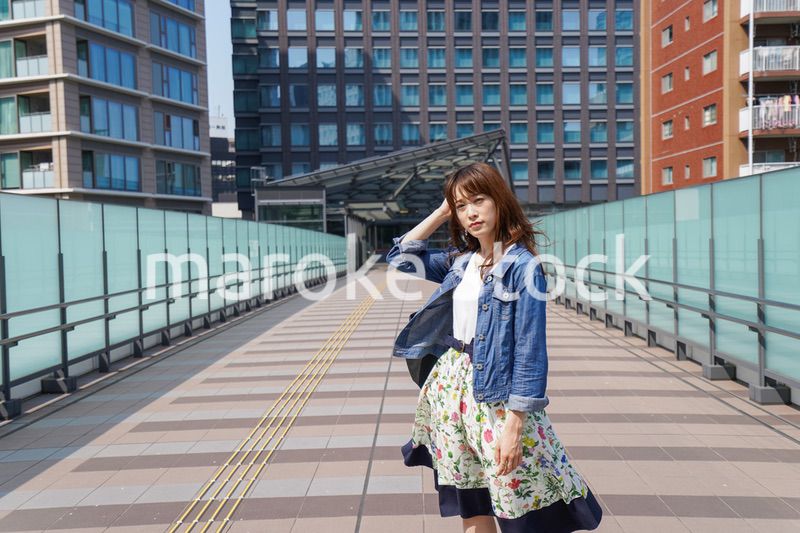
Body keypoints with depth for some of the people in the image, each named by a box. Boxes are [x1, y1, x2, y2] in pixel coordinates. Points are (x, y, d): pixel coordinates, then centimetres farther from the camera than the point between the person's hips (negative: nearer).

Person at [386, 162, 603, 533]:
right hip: (450, 384, 7)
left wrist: (514, 424, -19)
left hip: (497, 393, -6)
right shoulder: (460, 260, 6)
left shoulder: (522, 265, -13)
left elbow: (530, 349, -16)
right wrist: (440, 213, 8)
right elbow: (401, 256, 16)